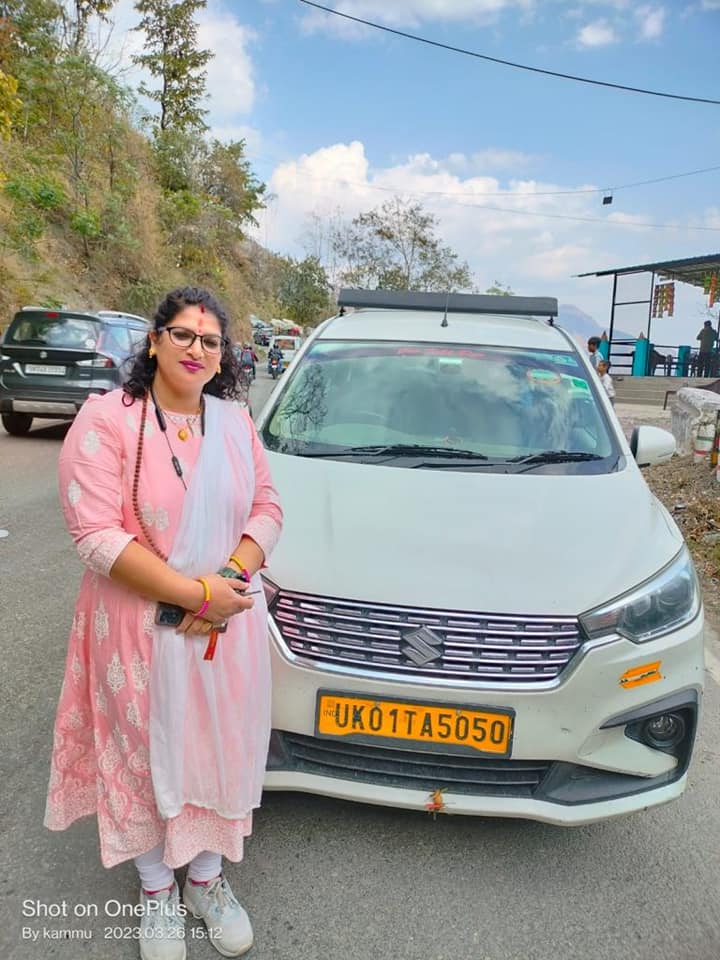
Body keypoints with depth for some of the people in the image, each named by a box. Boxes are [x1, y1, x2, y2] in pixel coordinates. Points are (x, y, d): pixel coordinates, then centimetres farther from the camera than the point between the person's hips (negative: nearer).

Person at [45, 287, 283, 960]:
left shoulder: (234, 421, 4)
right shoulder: (107, 420, -12)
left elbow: (266, 506, 5)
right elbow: (96, 535, -19)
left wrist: (233, 576, -14)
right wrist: (197, 594, -22)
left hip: (229, 625, 4)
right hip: (139, 630, -3)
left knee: (219, 749, 16)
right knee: (146, 756, 14)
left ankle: (206, 877, 43)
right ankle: (156, 887, 42)